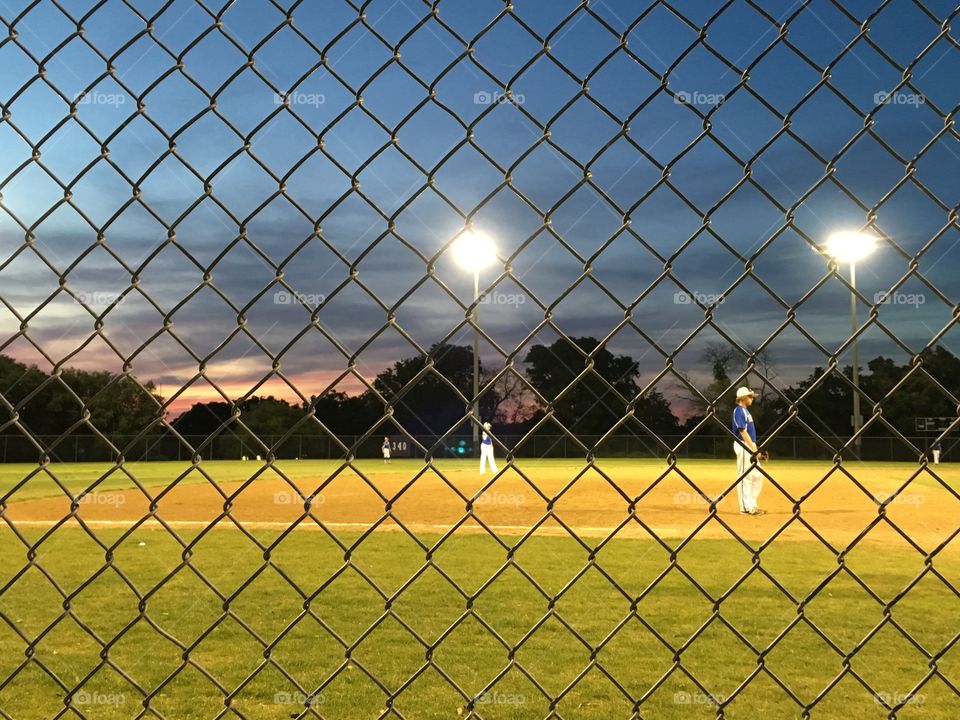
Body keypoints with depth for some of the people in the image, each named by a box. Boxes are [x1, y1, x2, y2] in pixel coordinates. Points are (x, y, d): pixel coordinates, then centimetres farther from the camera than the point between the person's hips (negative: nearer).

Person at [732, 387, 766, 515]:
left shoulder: (746, 411, 18)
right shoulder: (739, 411, -12)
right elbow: (743, 432, -18)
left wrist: (754, 448, 14)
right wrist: (754, 449, -20)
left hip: (750, 446, 10)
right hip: (743, 446, -10)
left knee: (758, 475, 11)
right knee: (744, 476, -5)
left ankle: (752, 505, 16)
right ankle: (746, 507, -2)